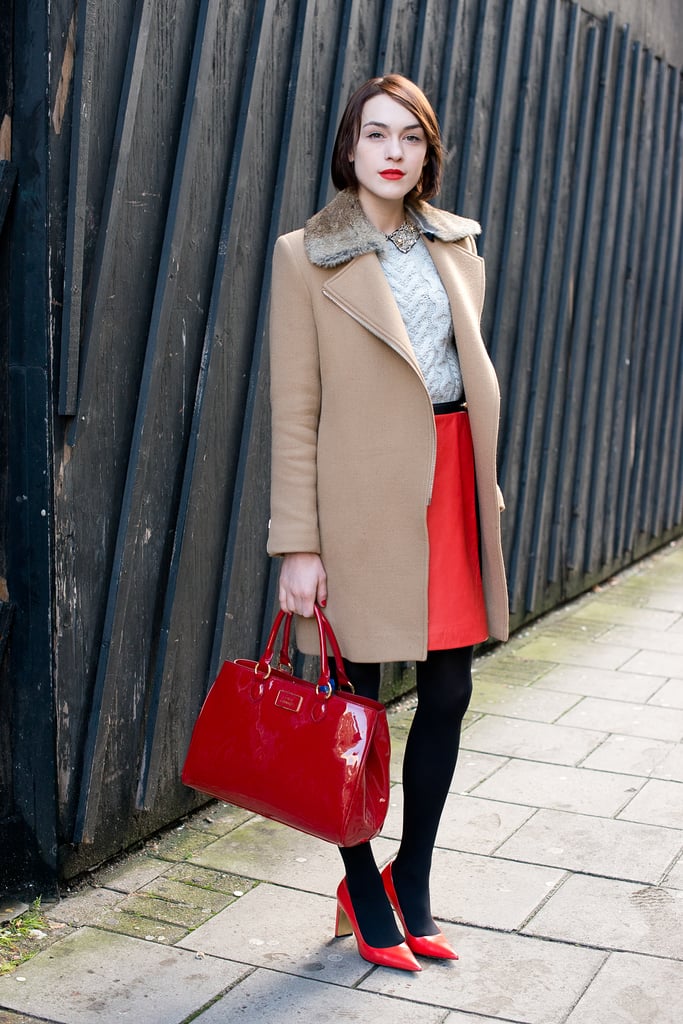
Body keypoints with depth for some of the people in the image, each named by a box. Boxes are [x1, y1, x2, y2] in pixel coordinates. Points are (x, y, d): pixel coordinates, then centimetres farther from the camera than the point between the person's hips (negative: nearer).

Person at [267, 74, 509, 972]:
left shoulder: (456, 248, 13)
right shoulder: (306, 256, -3)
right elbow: (293, 412, -7)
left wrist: (485, 492, 14)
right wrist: (298, 545, -11)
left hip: (451, 484, 5)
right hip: (365, 498, -5)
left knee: (449, 692, 8)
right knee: (357, 700, 4)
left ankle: (412, 880, 27)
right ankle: (361, 892, 24)